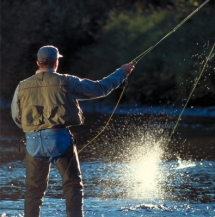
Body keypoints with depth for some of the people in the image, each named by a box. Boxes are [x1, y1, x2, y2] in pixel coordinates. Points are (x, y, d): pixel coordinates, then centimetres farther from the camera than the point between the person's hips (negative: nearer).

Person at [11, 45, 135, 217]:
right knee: (73, 184, 6)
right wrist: (122, 72, 16)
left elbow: (16, 117, 14)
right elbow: (100, 88, 2)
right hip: (60, 138, -3)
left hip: (33, 141, 3)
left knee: (34, 189, 11)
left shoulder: (22, 87, 4)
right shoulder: (66, 82, -3)